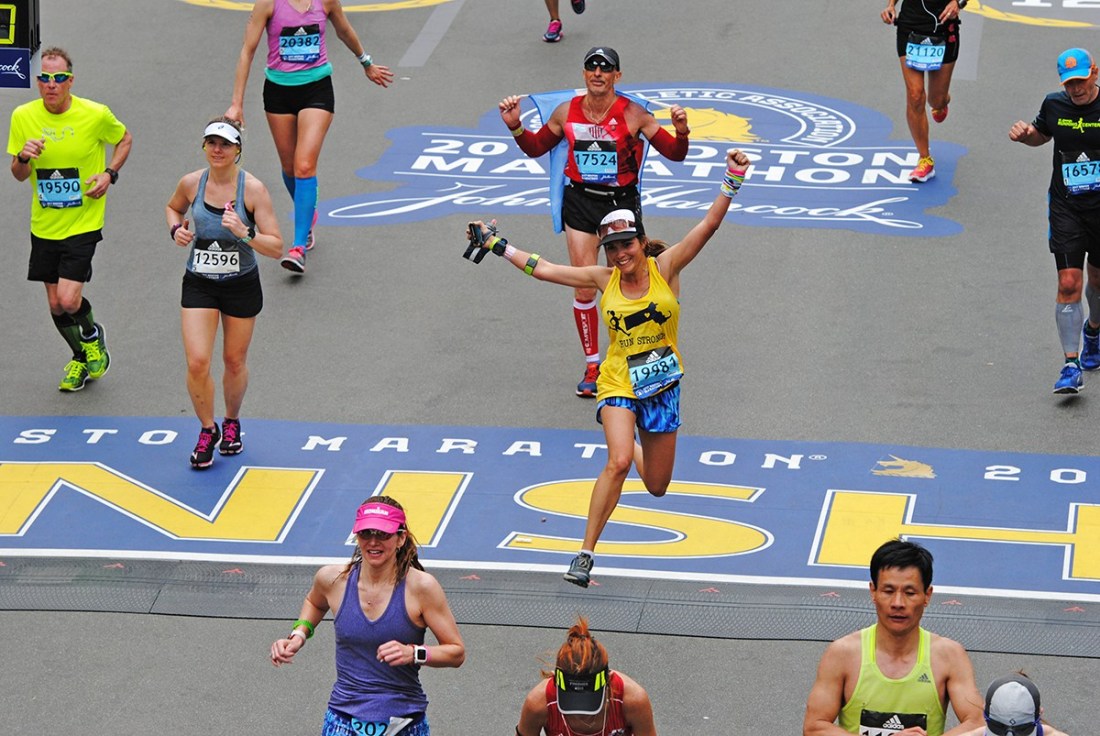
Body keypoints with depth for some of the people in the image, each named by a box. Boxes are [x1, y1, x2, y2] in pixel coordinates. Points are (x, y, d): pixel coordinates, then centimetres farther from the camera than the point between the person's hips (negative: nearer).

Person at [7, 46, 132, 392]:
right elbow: (18, 175, 4)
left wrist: (109, 174, -8)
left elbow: (124, 139, 8)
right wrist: (23, 157, -19)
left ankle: (92, 335, 19)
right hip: (44, 225, 3)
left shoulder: (96, 115, -13)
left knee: (69, 299, -15)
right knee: (55, 305, 9)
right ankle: (80, 358, 36)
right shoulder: (23, 117, -5)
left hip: (83, 224, -3)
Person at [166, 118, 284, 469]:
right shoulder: (191, 183, -7)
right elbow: (173, 207, 19)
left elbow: (276, 247, -16)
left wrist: (245, 233, -33)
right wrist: (176, 229, -3)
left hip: (242, 284, -1)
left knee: (234, 361, 12)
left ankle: (232, 422, 39)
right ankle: (207, 431, 13)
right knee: (197, 362, -10)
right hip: (199, 284, 1)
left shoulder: (252, 189, -15)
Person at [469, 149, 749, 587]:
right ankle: (586, 552, -19)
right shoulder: (604, 279, -2)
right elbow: (544, 270, 5)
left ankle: (635, 447, 50)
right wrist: (497, 247, 5)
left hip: (661, 385, 1)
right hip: (618, 382, -1)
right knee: (618, 462, -25)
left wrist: (731, 182, -26)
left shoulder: (664, 268, -6)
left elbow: (707, 227, -15)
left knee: (656, 486, 12)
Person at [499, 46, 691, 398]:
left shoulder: (633, 114, -10)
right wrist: (515, 126, -2)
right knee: (583, 290, 0)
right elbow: (536, 148, 15)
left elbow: (674, 153, -7)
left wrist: (681, 132, -27)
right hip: (580, 201, 2)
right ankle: (592, 365, 14)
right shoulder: (567, 112, -1)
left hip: (621, 201, -2)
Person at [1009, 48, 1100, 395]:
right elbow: (1041, 135, 20)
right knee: (1069, 283, -10)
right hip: (1065, 208, 1)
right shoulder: (1054, 105, -1)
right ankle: (1071, 366, -8)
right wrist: (1024, 134, -2)